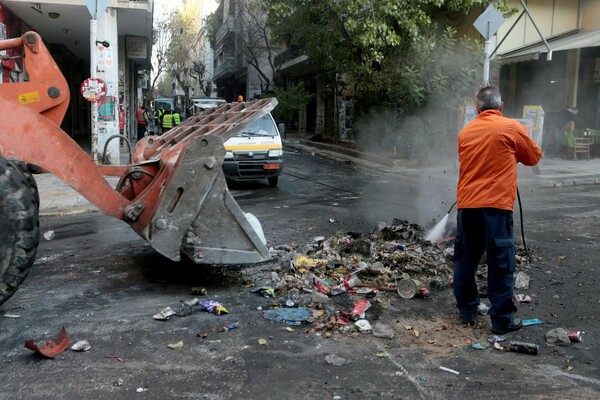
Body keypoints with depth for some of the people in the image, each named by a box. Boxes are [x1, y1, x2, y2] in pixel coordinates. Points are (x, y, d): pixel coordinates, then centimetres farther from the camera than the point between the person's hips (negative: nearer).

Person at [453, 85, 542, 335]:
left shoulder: (465, 132, 10)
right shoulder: (511, 128, -2)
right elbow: (534, 157, 10)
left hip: (466, 205, 4)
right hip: (496, 205, -4)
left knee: (465, 260, 13)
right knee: (501, 264, 2)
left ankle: (466, 311, 22)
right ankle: (502, 319, 7)